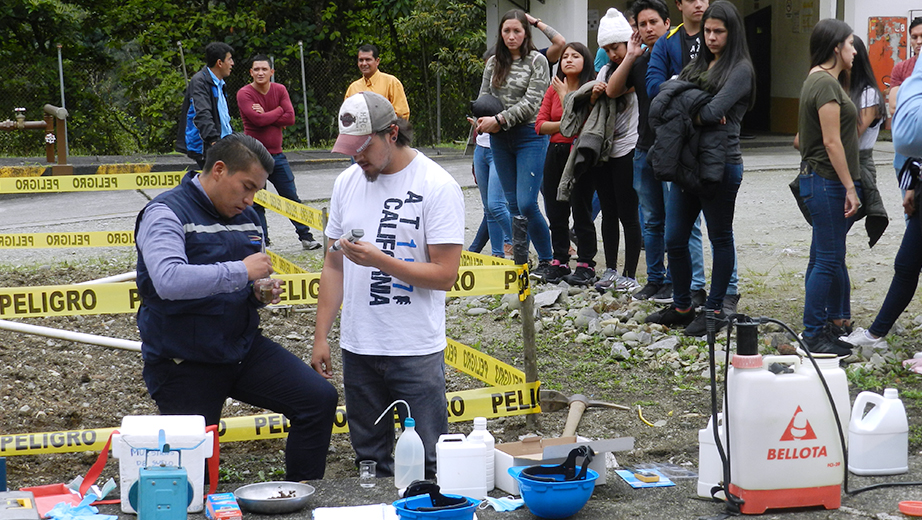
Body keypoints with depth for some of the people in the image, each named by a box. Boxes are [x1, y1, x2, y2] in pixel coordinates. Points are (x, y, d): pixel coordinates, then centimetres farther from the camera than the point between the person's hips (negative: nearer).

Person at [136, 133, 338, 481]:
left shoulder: (247, 217, 11)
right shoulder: (166, 212, -13)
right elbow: (168, 280, -31)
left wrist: (262, 292, 2)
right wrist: (241, 271, -28)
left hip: (244, 347, 6)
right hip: (184, 362, -6)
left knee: (319, 399, -8)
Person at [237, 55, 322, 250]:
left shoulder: (280, 90, 5)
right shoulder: (244, 94, -8)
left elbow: (290, 117, -6)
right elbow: (258, 119, -21)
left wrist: (265, 115, -12)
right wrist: (278, 111, -7)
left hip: (277, 155, 4)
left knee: (292, 198, 8)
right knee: (256, 203, 1)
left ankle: (306, 237, 17)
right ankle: (262, 243, 9)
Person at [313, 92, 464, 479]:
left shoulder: (437, 186, -9)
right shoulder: (347, 182, 8)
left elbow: (445, 274, -13)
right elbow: (333, 266, 14)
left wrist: (378, 260, -22)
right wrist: (321, 336, 9)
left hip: (416, 349, -5)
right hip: (357, 346, 5)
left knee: (427, 464, -3)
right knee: (369, 461, 12)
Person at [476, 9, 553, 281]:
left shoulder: (537, 61, -4)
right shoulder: (494, 63, 11)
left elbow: (531, 103, -12)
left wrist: (499, 120, -15)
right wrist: (486, 122, -6)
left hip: (529, 136, -5)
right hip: (500, 140, 5)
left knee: (527, 203, -13)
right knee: (513, 204, 7)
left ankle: (547, 261, 0)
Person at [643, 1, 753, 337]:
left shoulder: (740, 69, -6)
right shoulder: (696, 66, 16)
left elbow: (714, 110, -18)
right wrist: (701, 115, -10)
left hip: (720, 165, -7)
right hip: (687, 164, 7)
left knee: (720, 239, 5)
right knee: (674, 239, 8)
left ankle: (715, 311, 13)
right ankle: (681, 307, 22)